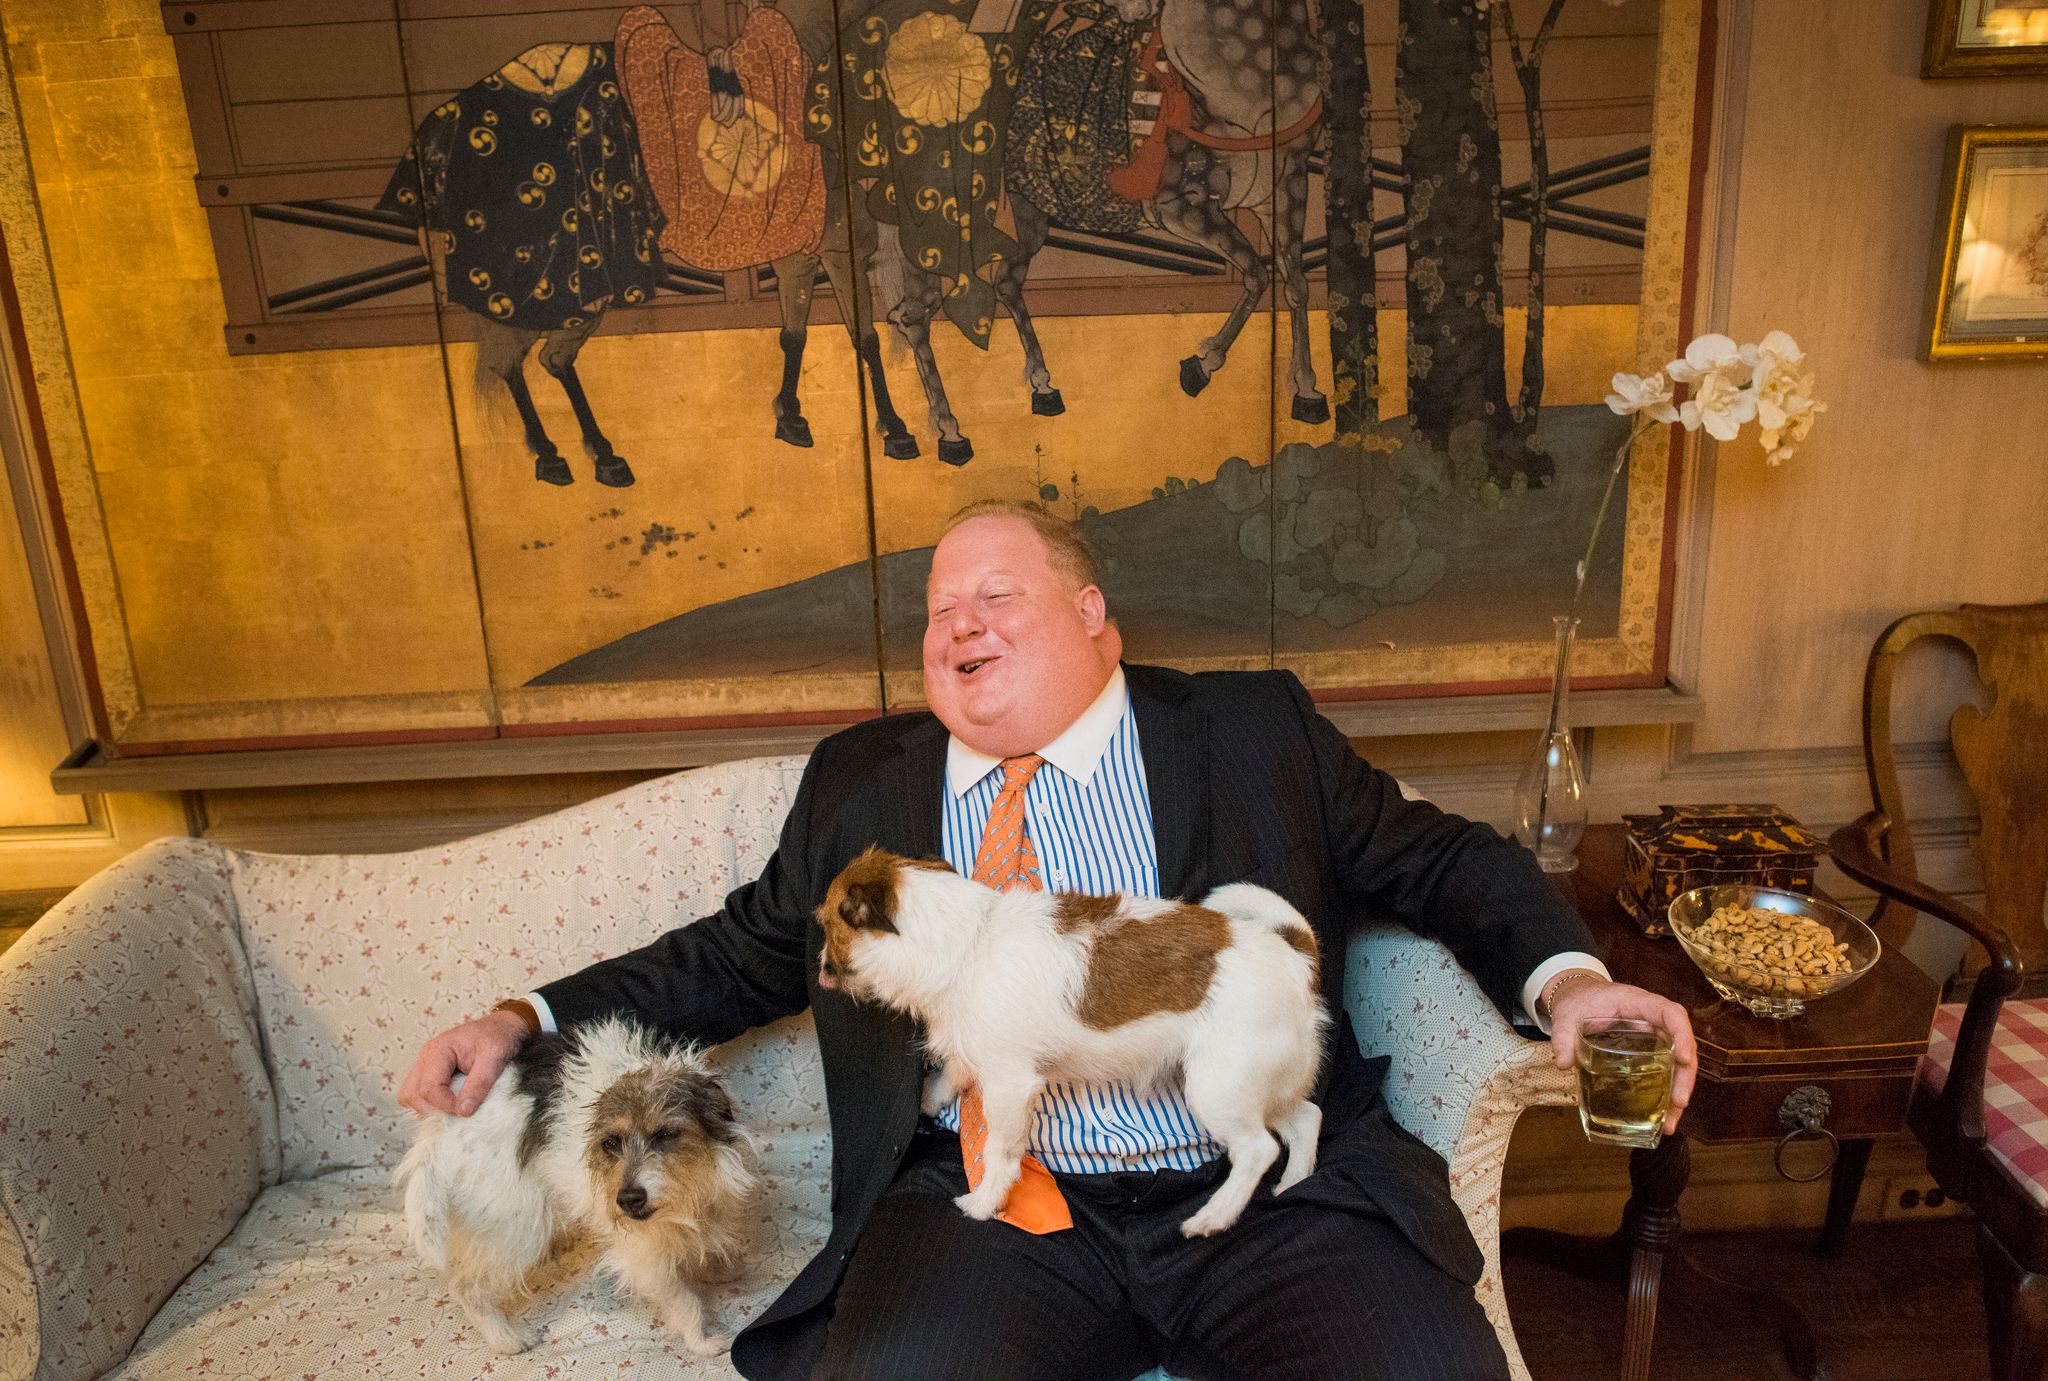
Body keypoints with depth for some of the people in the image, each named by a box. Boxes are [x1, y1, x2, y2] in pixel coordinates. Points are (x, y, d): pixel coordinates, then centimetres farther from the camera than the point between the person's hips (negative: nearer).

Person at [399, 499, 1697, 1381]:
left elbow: (1441, 860, 13)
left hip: (1274, 1199, 0)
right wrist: (529, 1022, 13)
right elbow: (746, 952, 22)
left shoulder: (1253, 728, 11)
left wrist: (1565, 979, -6)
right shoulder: (862, 779, 16)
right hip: (985, 1211, 1)